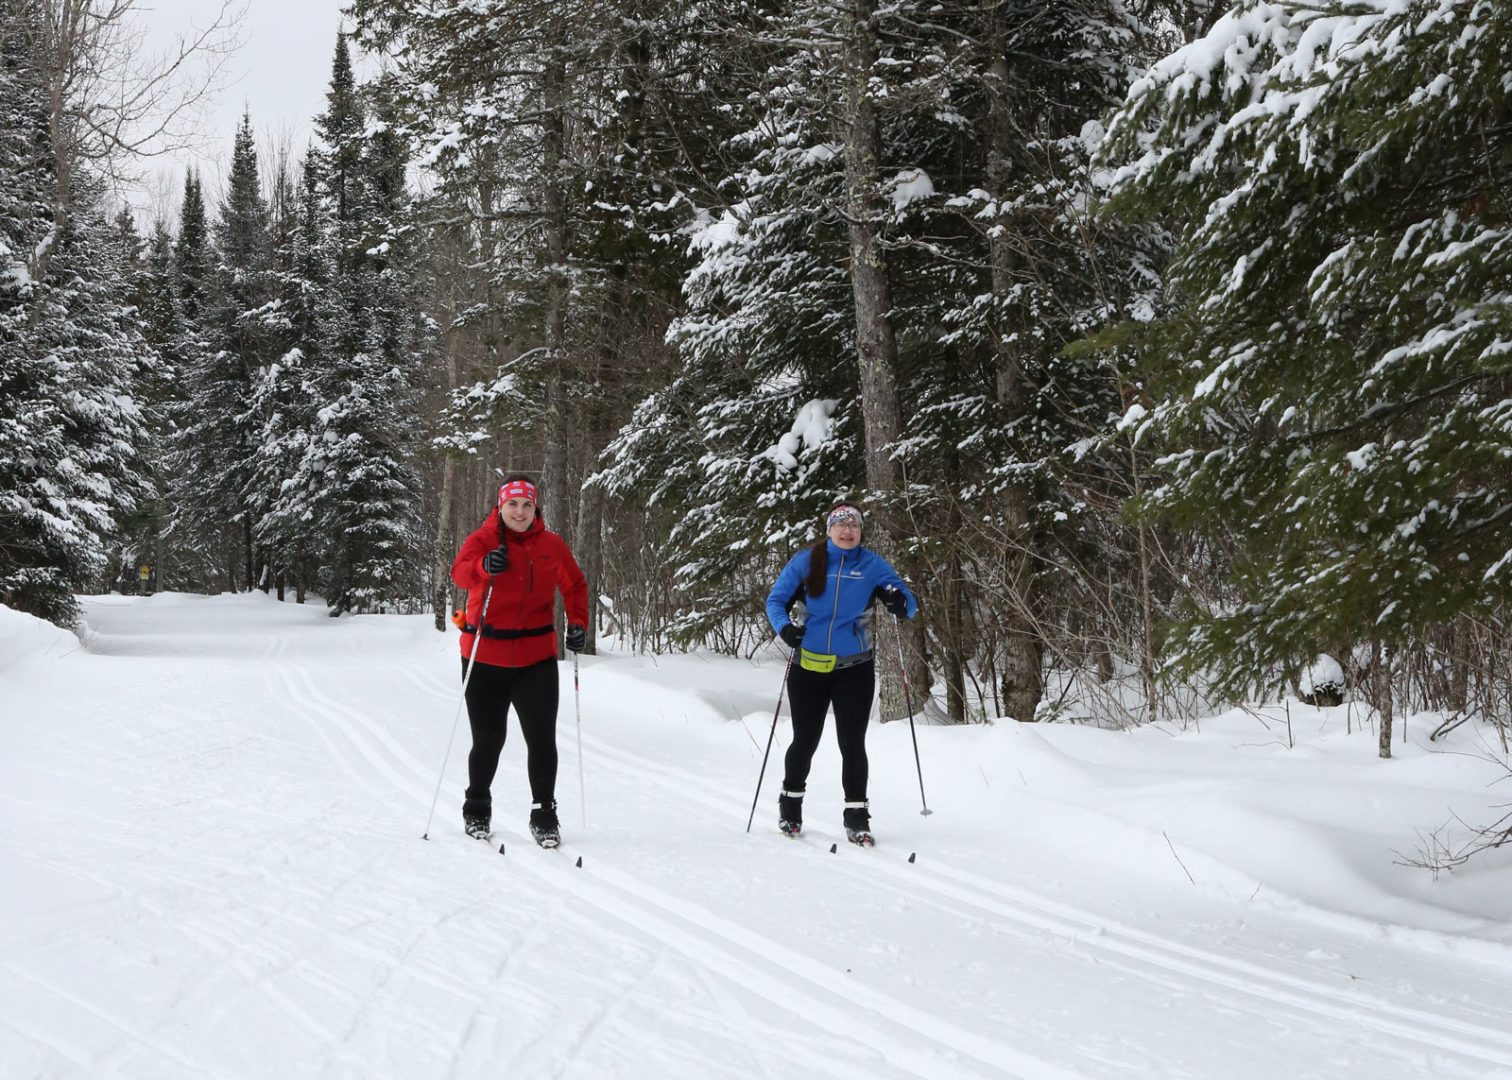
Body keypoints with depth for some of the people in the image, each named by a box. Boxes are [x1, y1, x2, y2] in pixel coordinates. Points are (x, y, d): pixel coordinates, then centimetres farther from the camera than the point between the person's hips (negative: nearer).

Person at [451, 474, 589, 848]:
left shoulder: (552, 545, 4)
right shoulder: (482, 539, -5)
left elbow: (575, 586, 15)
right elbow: (460, 572, -24)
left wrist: (578, 624, -1)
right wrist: (485, 567, -46)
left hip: (536, 658, 2)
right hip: (485, 658, -1)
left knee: (542, 739, -3)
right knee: (488, 740, 8)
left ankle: (544, 815, 11)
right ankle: (477, 810, 30)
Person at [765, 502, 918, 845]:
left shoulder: (872, 564, -1)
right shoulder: (806, 561, -2)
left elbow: (909, 606, 1)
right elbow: (775, 599, 3)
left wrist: (899, 602, -24)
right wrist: (784, 627, -17)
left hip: (854, 669, 0)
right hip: (808, 666, 0)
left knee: (853, 744, 0)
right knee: (805, 740, 11)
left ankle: (856, 816, 8)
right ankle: (791, 806, 30)